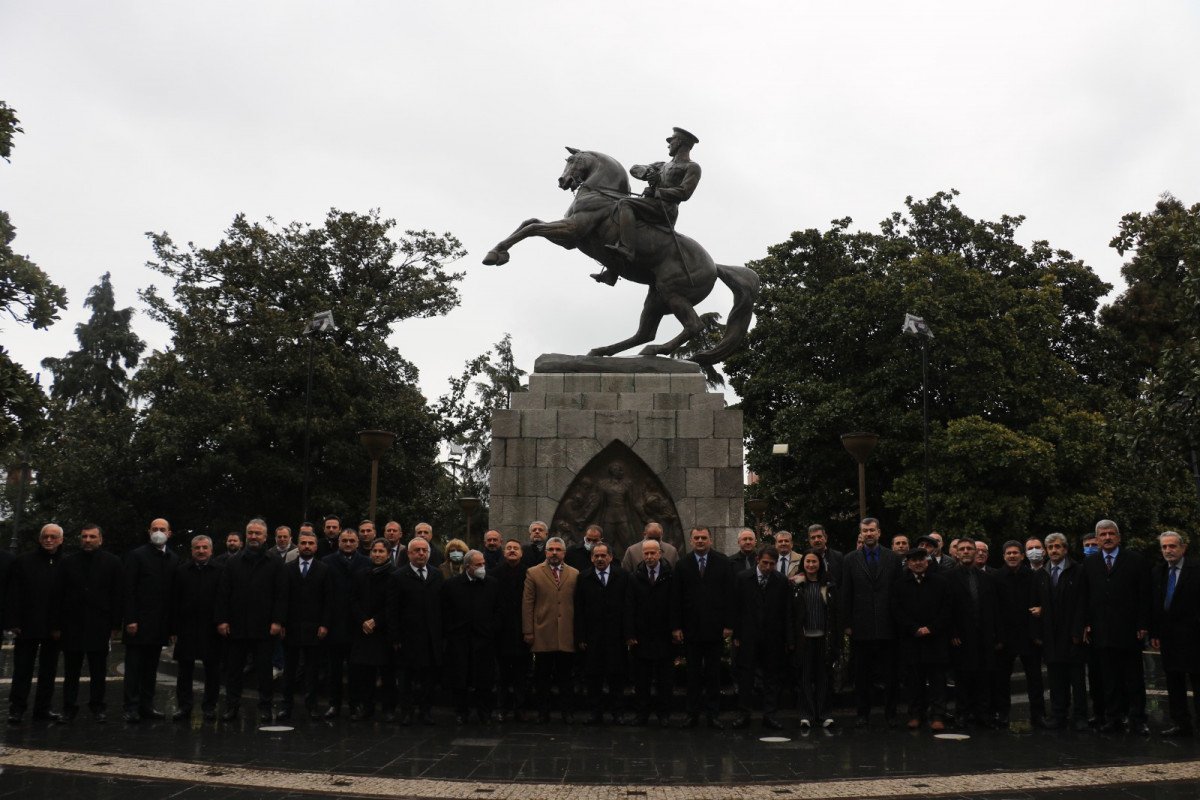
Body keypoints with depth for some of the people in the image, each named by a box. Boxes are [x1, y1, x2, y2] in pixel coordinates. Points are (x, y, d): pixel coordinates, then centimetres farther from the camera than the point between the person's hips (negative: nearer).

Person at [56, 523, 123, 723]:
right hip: (72, 625, 2)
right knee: (71, 670, 8)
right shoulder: (68, 562, 7)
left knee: (98, 671, 6)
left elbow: (117, 595, -1)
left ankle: (97, 705, 16)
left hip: (99, 626, -2)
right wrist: (58, 626, 1)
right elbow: (60, 596, 6)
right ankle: (69, 707, 15)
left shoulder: (112, 562, 2)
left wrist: (115, 625, -6)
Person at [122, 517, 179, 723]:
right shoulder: (137, 555, -3)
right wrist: (130, 619, -14)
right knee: (134, 666, 0)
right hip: (139, 621, -5)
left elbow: (174, 591, 10)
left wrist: (172, 622, 5)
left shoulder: (174, 559, 10)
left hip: (160, 623, 5)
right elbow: (129, 589, -7)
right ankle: (131, 708, 3)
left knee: (151, 667, 10)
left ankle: (147, 706, 16)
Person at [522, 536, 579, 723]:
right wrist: (528, 631, -3)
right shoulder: (533, 573, 5)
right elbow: (527, 604, 2)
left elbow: (578, 604, 7)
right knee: (543, 676, 7)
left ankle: (567, 710, 16)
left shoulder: (574, 574, 9)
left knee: (565, 676, 7)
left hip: (566, 635, 1)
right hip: (542, 634, -1)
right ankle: (543, 711, 17)